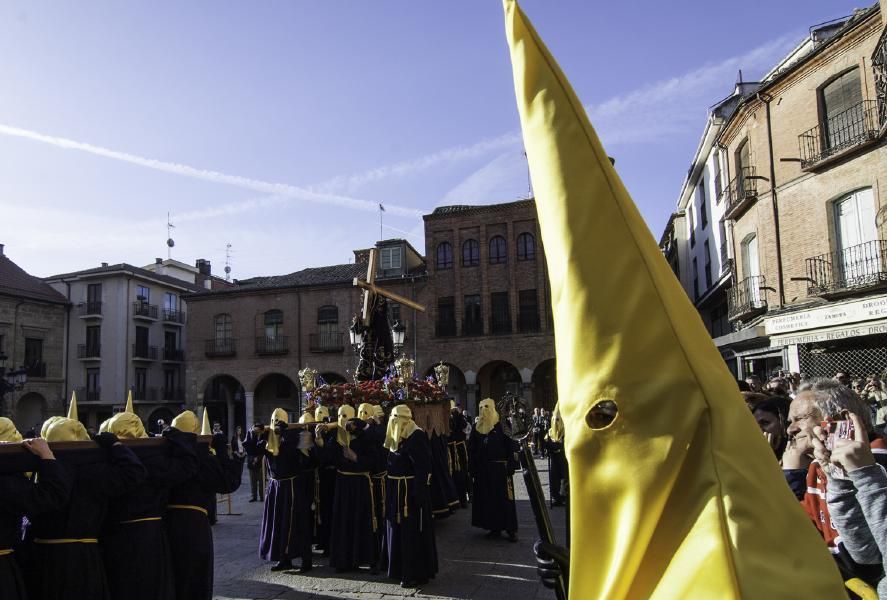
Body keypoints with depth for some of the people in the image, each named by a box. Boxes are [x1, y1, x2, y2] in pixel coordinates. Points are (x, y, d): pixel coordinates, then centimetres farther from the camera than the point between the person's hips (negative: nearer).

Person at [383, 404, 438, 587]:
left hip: (411, 490, -9)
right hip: (396, 490, 9)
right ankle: (401, 569, 31)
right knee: (398, 530, 16)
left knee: (412, 532, -1)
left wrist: (418, 494, -24)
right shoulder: (397, 437, 10)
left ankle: (416, 574, 9)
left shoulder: (416, 437, -17)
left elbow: (423, 468, -21)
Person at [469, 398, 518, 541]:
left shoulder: (501, 426, -4)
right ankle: (494, 527, 14)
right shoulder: (477, 429, 7)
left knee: (504, 498, -3)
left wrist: (510, 466, -14)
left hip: (500, 468, -4)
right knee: (487, 498, 5)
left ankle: (511, 529, 4)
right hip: (483, 469, 4)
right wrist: (473, 468, 2)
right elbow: (472, 450, 9)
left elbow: (510, 447, -8)